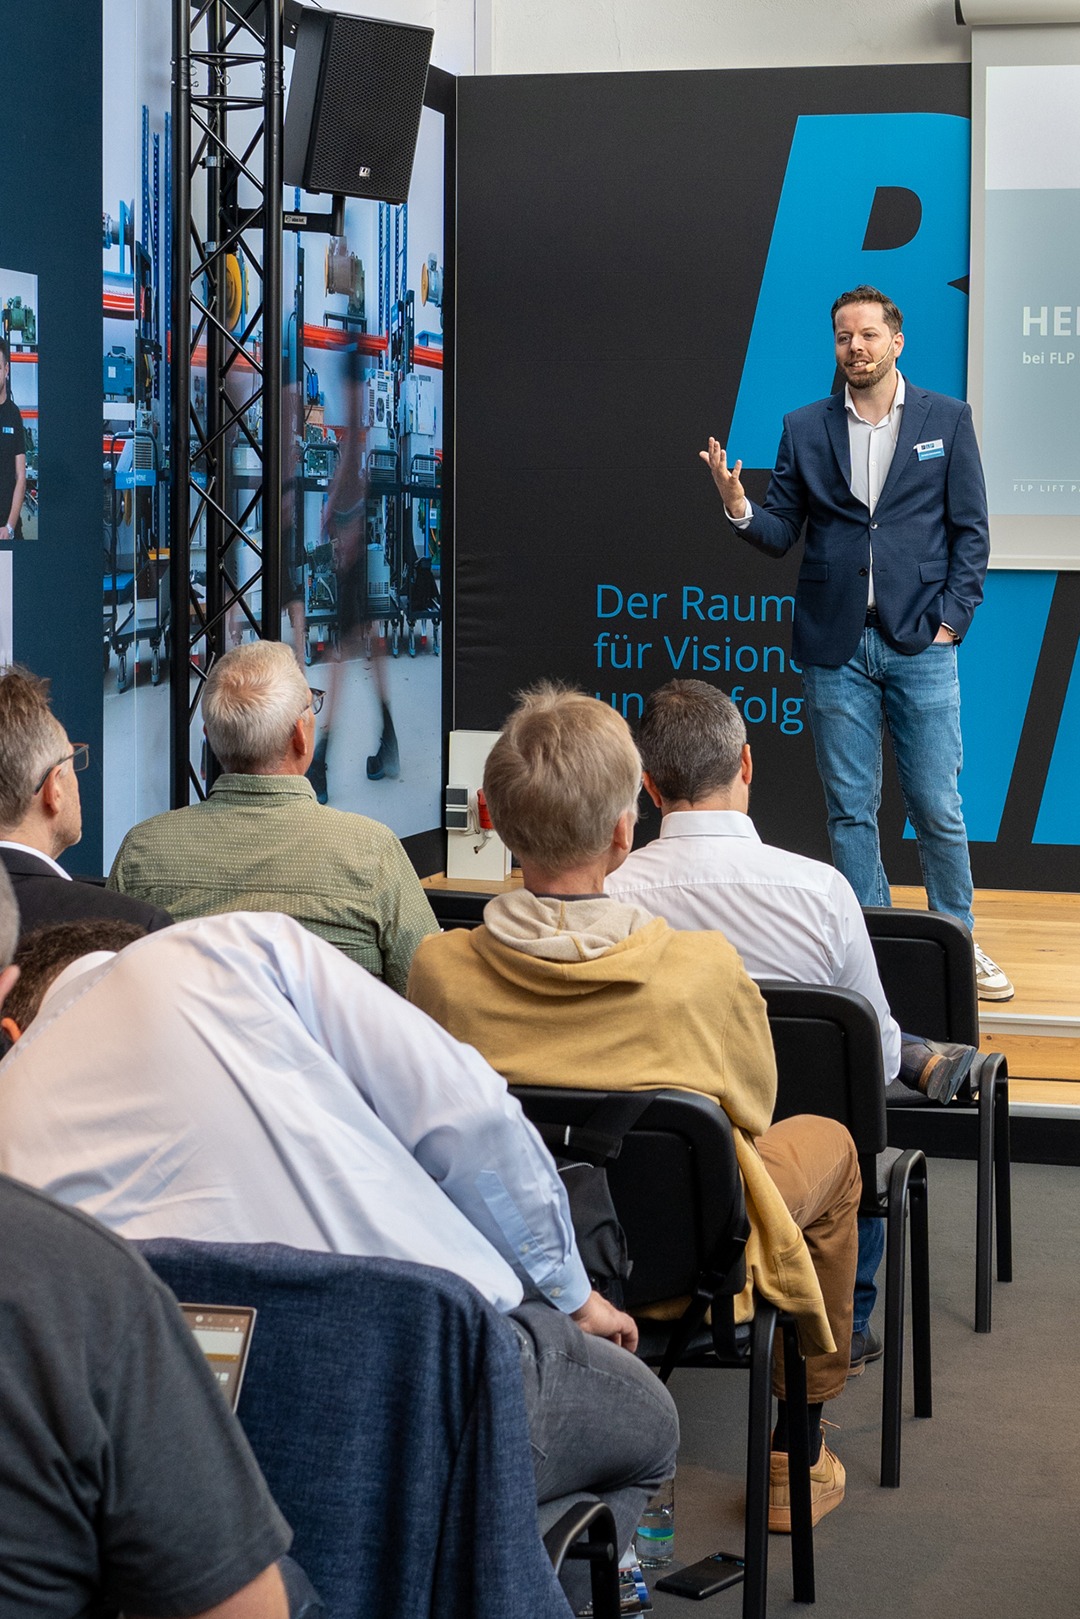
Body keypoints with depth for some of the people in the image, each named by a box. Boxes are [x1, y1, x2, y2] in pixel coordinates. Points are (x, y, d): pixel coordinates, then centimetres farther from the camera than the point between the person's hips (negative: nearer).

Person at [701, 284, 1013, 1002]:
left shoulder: (946, 419, 4)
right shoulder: (805, 429, 8)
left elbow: (971, 529, 3)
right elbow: (781, 533, 6)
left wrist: (953, 616, -5)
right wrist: (739, 506, -14)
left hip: (920, 644, -2)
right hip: (835, 646, 2)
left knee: (937, 806, 0)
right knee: (851, 808, 6)